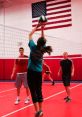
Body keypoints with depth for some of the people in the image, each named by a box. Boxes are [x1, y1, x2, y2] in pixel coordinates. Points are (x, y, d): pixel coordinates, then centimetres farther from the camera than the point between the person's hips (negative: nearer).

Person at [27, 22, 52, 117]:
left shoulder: (33, 47, -9)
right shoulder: (43, 49, 0)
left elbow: (30, 35, 3)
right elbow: (43, 40, 17)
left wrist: (37, 27, 9)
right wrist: (42, 29, 17)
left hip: (31, 72, -4)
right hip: (39, 73, 4)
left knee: (33, 91, -2)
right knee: (39, 91, 11)